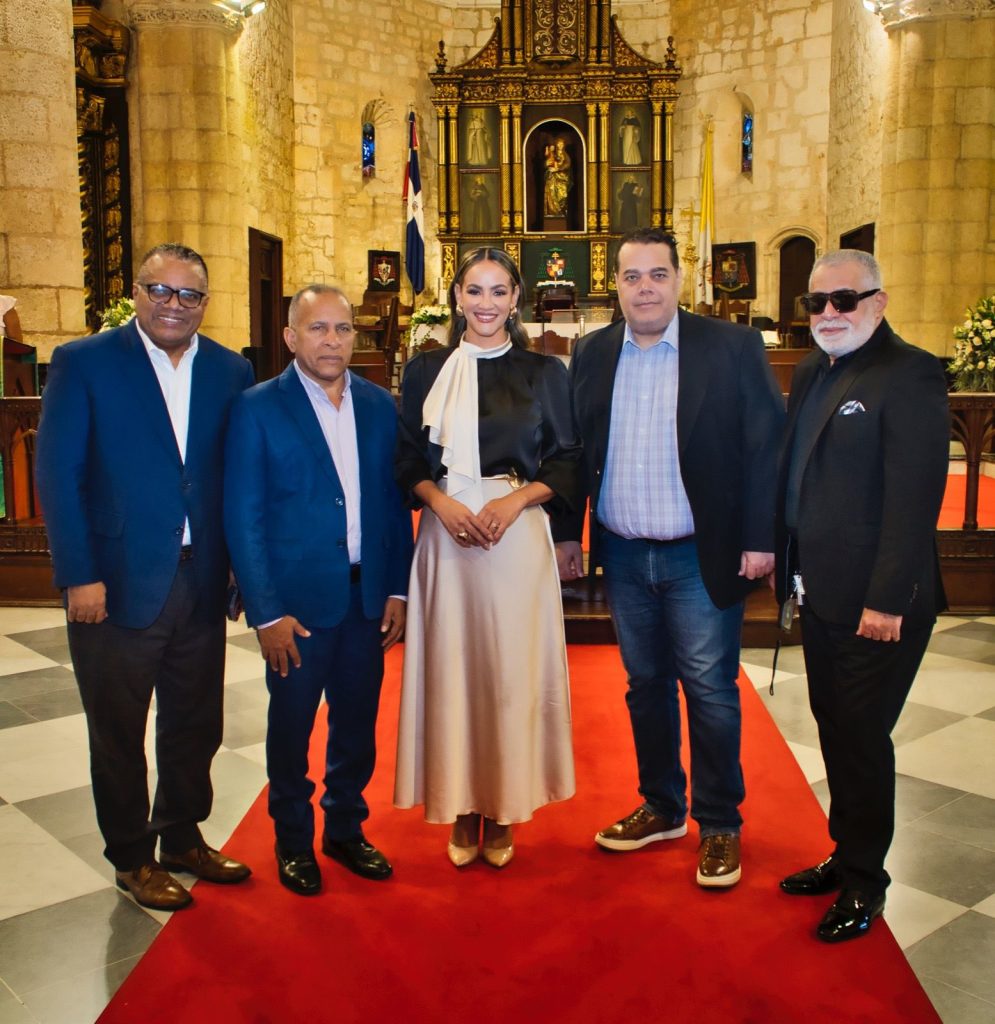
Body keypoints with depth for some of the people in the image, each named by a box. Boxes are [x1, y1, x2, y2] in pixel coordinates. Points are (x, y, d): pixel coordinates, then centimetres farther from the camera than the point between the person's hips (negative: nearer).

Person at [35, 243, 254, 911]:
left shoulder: (231, 371, 5)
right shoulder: (84, 362, -5)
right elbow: (58, 474, -8)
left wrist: (244, 567, 1)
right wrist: (79, 576, -13)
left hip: (203, 584, 4)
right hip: (117, 586, -3)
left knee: (196, 728, 17)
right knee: (119, 735, 12)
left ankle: (183, 839, 39)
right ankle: (133, 860, 32)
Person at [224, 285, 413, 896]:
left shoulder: (379, 405, 5)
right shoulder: (258, 408, -7)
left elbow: (396, 502, 8)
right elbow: (243, 519, -8)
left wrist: (398, 590, 3)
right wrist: (267, 613, -12)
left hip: (368, 597, 4)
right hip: (297, 600, -3)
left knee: (357, 724, 15)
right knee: (292, 726, 11)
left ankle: (346, 829, 35)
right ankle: (293, 840, 32)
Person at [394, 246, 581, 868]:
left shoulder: (544, 372, 7)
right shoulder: (427, 370, 9)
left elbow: (567, 461, 5)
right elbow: (408, 459, 8)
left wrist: (517, 499, -11)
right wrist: (441, 500, -11)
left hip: (518, 532, -1)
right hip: (446, 532, 1)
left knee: (514, 668, 2)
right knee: (451, 666, 3)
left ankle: (504, 813, 17)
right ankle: (462, 807, 18)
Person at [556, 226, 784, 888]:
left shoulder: (732, 347, -5)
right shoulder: (593, 355, 6)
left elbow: (766, 445, -7)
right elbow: (574, 449, 9)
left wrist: (760, 538, -12)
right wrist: (568, 533, 7)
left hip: (701, 557, -4)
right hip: (623, 556, 4)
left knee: (710, 692, 3)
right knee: (646, 684, 16)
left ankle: (720, 826, 21)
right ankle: (662, 808, 32)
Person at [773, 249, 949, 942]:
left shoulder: (909, 375, -14)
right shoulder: (812, 373, 11)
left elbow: (915, 496, -20)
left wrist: (887, 600, -22)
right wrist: (783, 562, 12)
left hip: (876, 604, -8)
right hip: (820, 594, 8)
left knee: (862, 737, 3)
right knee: (836, 730, 18)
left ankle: (864, 881, 22)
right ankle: (847, 856, 35)